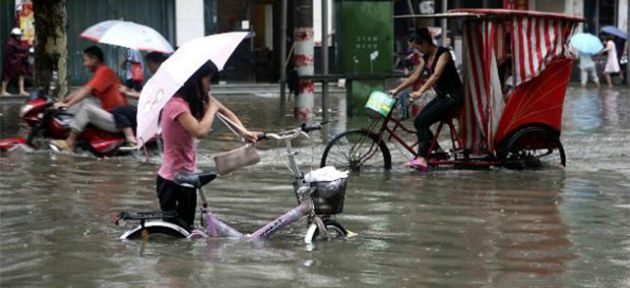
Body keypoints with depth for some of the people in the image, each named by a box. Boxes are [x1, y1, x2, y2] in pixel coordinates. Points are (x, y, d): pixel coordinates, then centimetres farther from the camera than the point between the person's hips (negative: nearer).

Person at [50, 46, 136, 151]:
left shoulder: (104, 71, -13)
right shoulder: (100, 73, 16)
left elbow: (86, 90, -22)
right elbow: (82, 90, 14)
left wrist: (67, 104, -25)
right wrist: (63, 101, 7)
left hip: (116, 121, -10)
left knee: (86, 107, -23)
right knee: (82, 101, 5)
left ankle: (70, 142, -18)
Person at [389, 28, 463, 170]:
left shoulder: (443, 53, -15)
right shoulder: (426, 57, 11)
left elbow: (436, 75, -28)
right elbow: (415, 76, 13)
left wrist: (420, 92, -37)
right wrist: (397, 89, 6)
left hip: (452, 97, -9)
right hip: (441, 96, 9)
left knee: (422, 121, -21)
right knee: (419, 122, -4)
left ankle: (422, 159, -25)